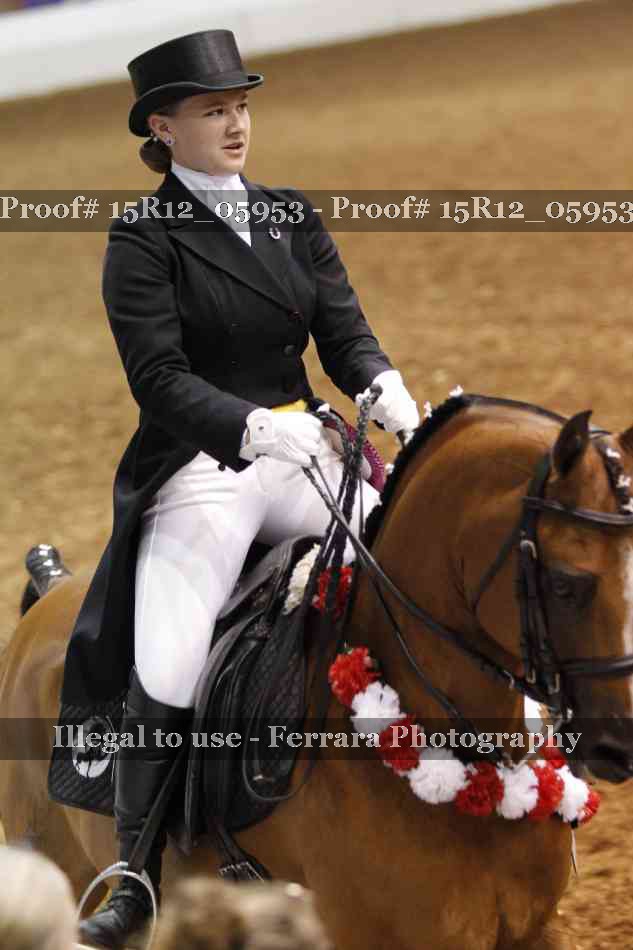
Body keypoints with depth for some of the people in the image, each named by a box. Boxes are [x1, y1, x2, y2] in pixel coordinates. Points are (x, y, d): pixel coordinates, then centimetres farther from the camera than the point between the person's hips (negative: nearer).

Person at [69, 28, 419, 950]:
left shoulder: (293, 214, 11)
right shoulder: (145, 239, -5)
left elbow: (344, 328, 5)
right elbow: (161, 379, -14)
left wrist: (385, 388, -17)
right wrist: (255, 427, -29)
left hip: (303, 450, 5)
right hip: (201, 469, -5)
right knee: (163, 675, -14)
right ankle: (138, 873, 1)